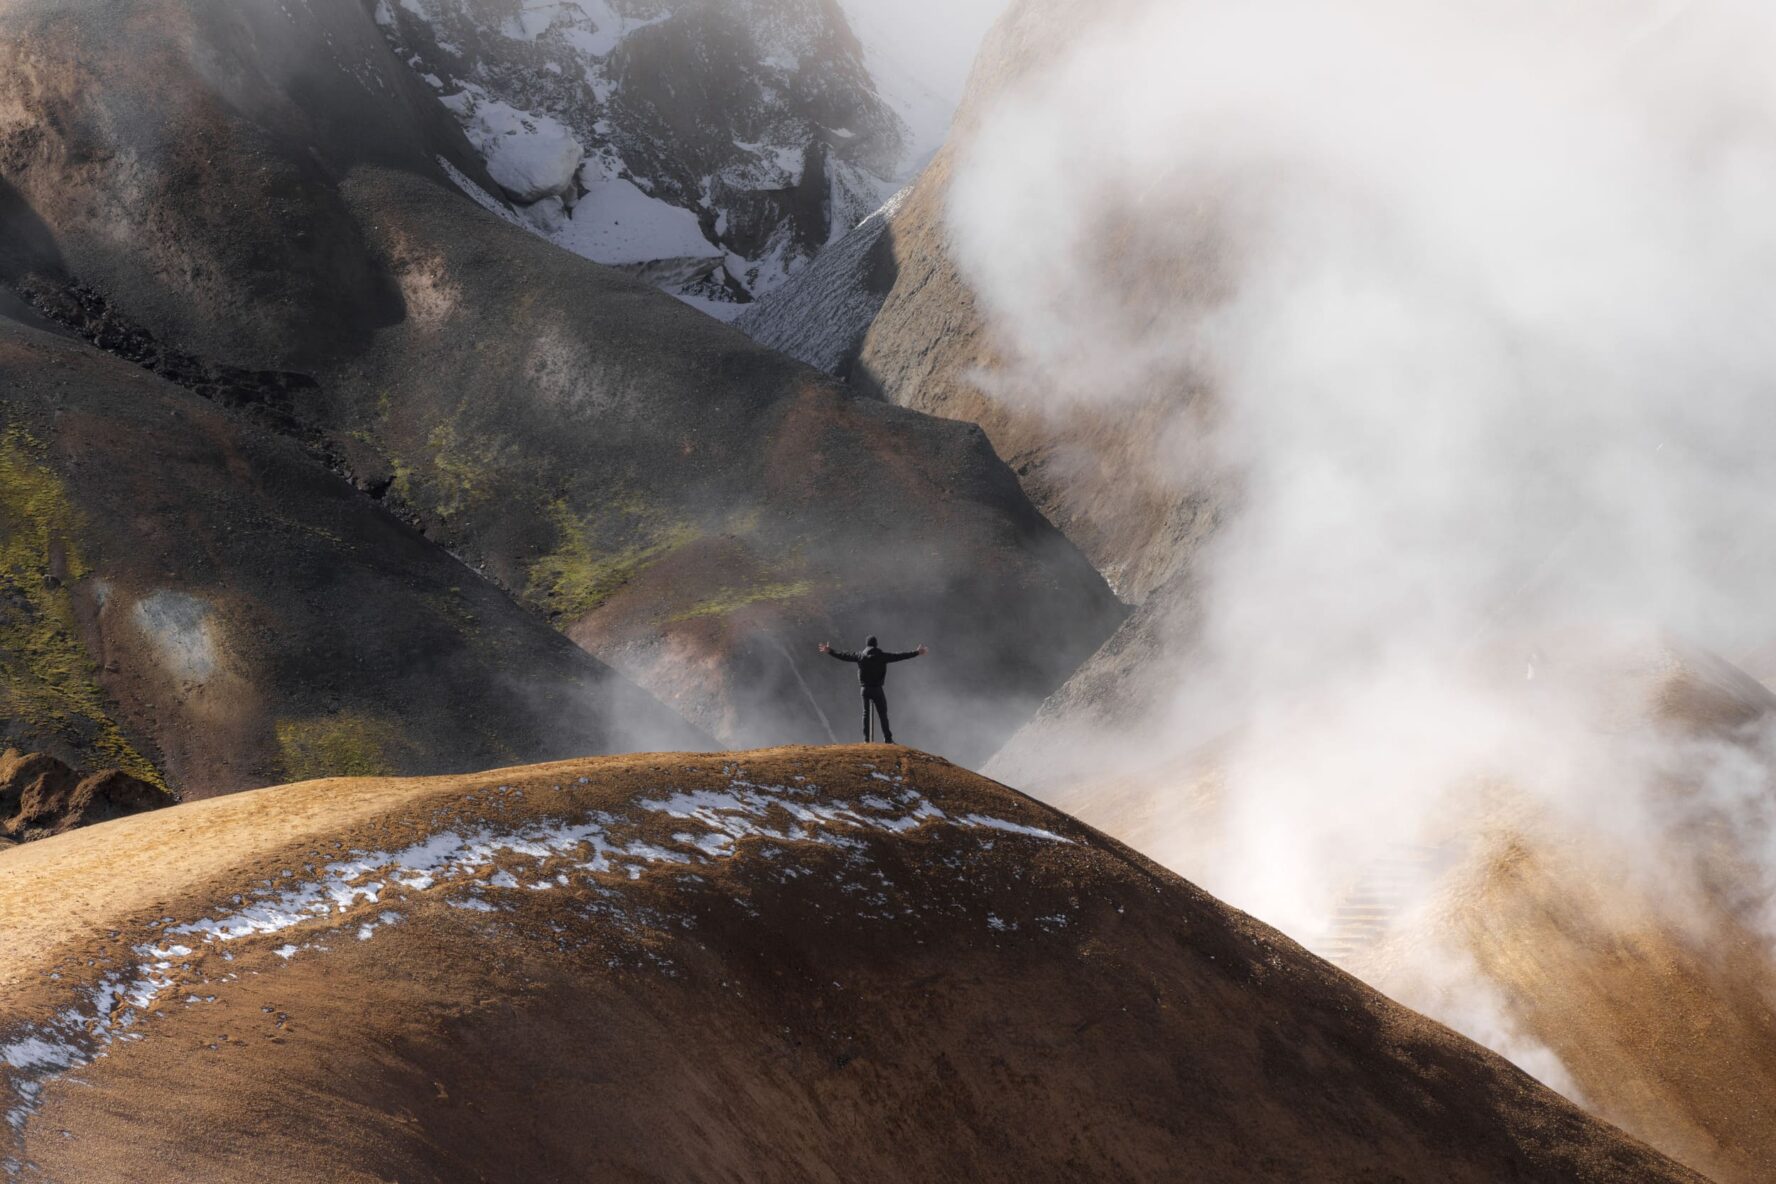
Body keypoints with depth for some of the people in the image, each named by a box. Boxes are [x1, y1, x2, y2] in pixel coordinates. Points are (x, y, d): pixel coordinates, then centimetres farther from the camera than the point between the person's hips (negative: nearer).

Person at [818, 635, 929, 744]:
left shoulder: (861, 656, 1)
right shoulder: (882, 656, -5)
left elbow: (845, 656, 8)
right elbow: (899, 656, -5)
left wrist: (830, 652, 21)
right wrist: (916, 653, 0)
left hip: (865, 689, 2)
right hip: (877, 689, -2)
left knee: (866, 713, 10)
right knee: (883, 714, 1)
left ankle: (866, 738, 5)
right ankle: (887, 738, -4)